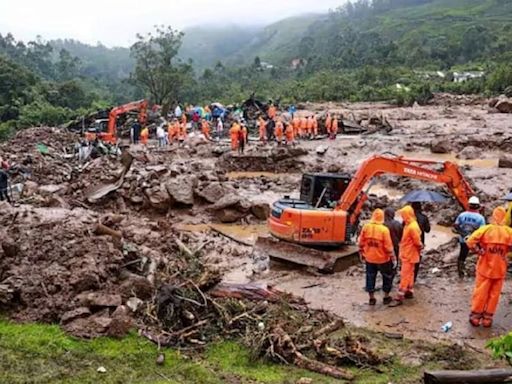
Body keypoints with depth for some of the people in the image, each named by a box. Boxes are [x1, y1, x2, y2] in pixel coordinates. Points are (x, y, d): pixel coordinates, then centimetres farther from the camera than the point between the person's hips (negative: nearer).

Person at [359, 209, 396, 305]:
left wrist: (362, 254, 14)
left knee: (370, 277, 14)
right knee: (387, 277, 17)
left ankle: (372, 298, 19)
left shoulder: (366, 227, -6)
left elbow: (361, 243, 1)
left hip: (369, 258, 3)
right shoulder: (384, 229, -18)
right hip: (382, 258, -3)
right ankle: (386, 297, 23)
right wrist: (392, 257, -5)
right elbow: (388, 246, -16)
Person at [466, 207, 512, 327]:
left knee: (480, 293, 11)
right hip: (500, 270, 1)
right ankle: (487, 318, 20)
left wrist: (480, 251, -5)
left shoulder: (485, 229, -13)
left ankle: (475, 317, 21)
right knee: (494, 294, 13)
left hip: (485, 268, -1)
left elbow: (470, 242, -18)